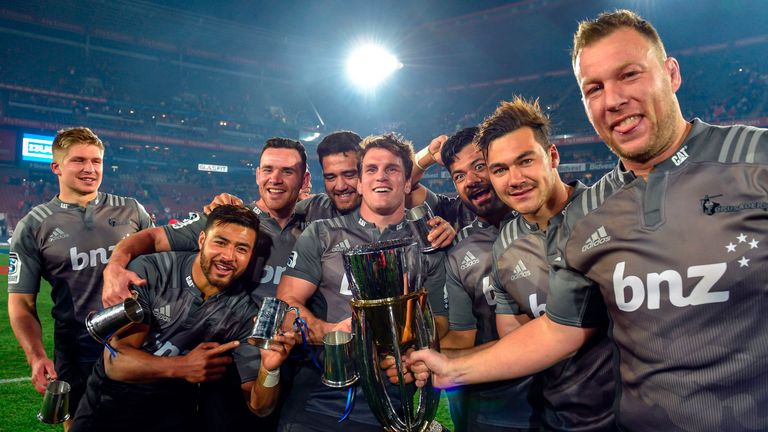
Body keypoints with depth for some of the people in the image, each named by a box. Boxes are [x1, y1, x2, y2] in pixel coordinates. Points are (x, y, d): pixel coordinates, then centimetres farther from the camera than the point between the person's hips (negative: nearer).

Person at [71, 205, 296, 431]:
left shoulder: (244, 313, -14)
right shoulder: (149, 272, -17)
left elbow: (259, 406, -14)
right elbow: (115, 361, -21)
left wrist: (270, 370, -35)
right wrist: (181, 367, -37)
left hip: (173, 411, 1)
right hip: (110, 398, 0)